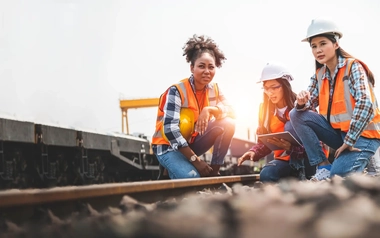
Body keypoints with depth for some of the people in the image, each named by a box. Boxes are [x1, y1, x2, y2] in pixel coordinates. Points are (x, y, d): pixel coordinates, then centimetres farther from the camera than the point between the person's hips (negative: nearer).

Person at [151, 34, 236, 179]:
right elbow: (170, 130, -28)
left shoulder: (214, 89, -1)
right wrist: (195, 160, -29)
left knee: (228, 123, -15)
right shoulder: (177, 91, -21)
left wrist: (210, 109, -28)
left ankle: (213, 173, -9)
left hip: (193, 142, 6)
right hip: (169, 146, -6)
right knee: (192, 177, -32)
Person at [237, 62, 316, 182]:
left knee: (290, 126, -29)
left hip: (306, 157, -3)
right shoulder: (266, 108, 3)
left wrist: (291, 148, -36)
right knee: (266, 175, -28)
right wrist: (253, 152, -16)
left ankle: (303, 172, -27)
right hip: (285, 158, 3)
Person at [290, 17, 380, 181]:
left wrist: (349, 141, -23)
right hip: (337, 131, 7)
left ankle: (366, 161, 5)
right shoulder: (319, 75, 6)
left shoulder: (353, 67, -14)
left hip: (362, 134, -6)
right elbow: (309, 104, 2)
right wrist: (301, 103, -24)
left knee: (336, 176, -26)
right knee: (297, 115, -11)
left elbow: (365, 104, -25)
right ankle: (323, 166, -8)